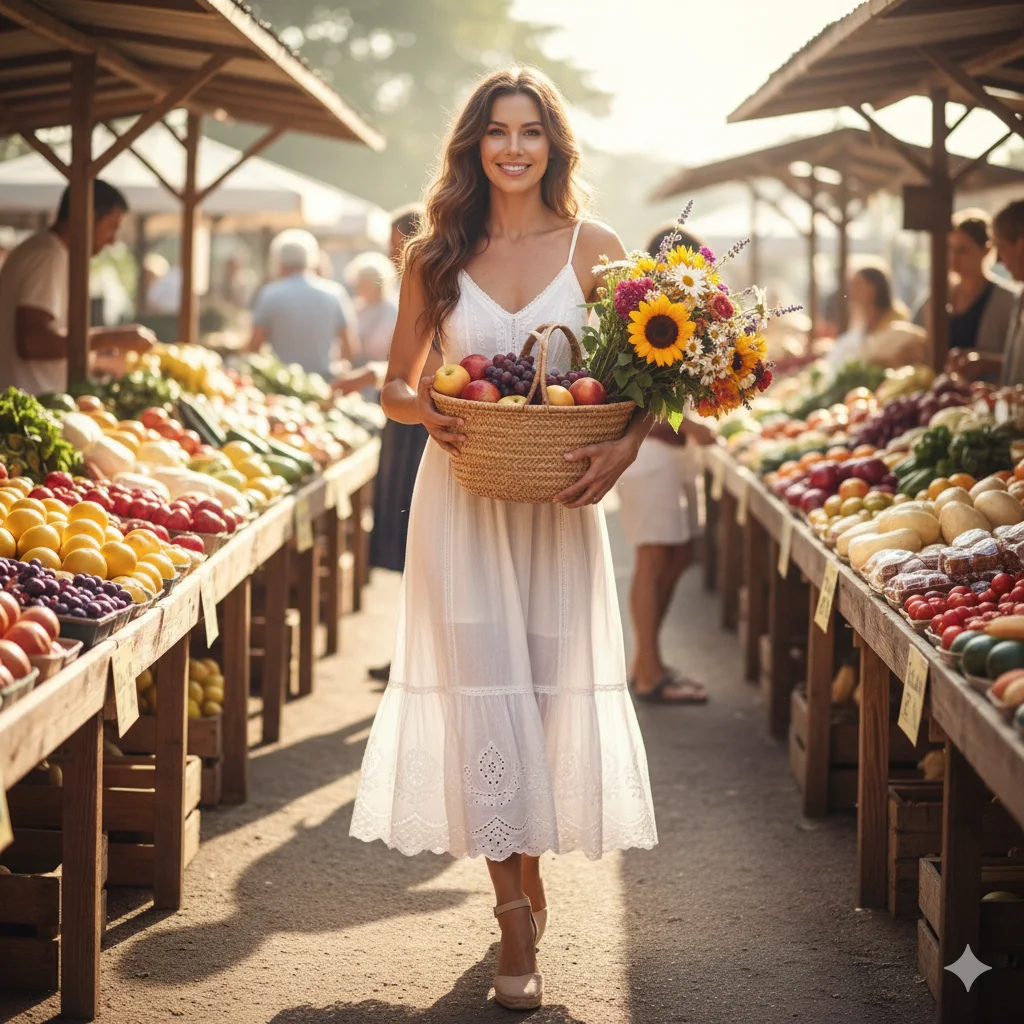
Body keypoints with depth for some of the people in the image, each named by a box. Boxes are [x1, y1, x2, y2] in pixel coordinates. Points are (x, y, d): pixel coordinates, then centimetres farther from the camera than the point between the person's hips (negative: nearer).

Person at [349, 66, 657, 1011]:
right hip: (461, 498, 0)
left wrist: (623, 447, -17)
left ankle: (527, 873, 27)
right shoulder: (435, 257, 5)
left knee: (552, 689, 4)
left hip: (557, 504, 0)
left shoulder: (594, 249, 2)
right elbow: (397, 386, 11)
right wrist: (426, 410, -11)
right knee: (481, 691, -4)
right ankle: (517, 921, 1)